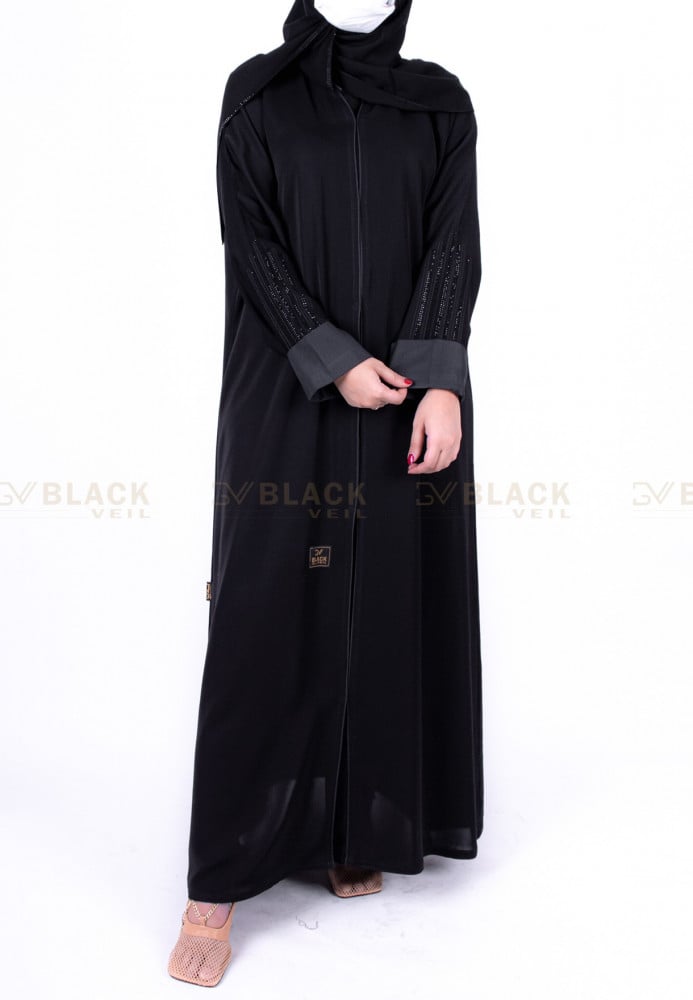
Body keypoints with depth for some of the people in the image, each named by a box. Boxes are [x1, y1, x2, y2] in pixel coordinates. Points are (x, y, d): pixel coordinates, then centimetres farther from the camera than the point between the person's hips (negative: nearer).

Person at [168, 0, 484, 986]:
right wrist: (336, 362, -15)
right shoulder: (255, 93, 7)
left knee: (391, 613, 5)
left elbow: (455, 245, -2)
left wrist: (440, 380, -17)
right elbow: (250, 241, -3)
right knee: (265, 624, -4)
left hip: (412, 397, 3)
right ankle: (216, 884, 6)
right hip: (287, 403, -2)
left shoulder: (442, 102, 10)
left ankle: (358, 831, 23)